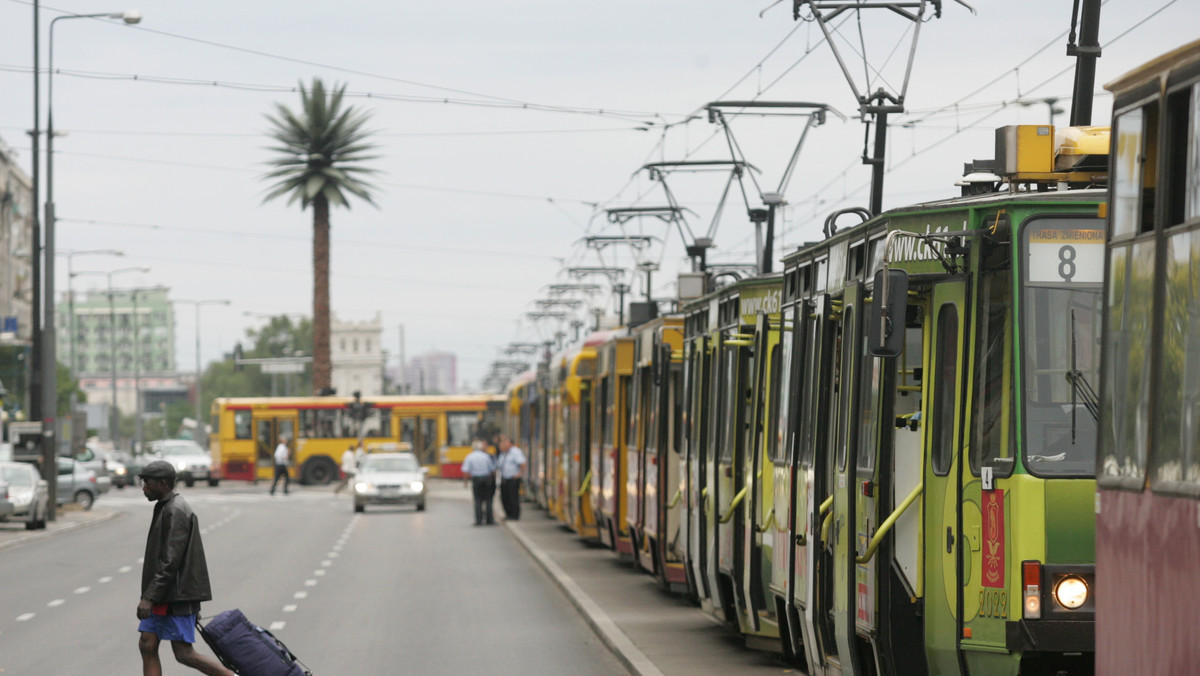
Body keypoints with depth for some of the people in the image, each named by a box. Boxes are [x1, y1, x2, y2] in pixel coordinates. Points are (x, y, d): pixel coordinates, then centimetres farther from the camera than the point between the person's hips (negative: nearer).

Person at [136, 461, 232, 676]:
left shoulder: (175, 512, -16)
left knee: (184, 654, -8)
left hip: (177, 597, -10)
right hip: (164, 596, 10)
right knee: (147, 645, 4)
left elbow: (171, 561, -22)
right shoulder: (165, 508, 16)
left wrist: (149, 597, -23)